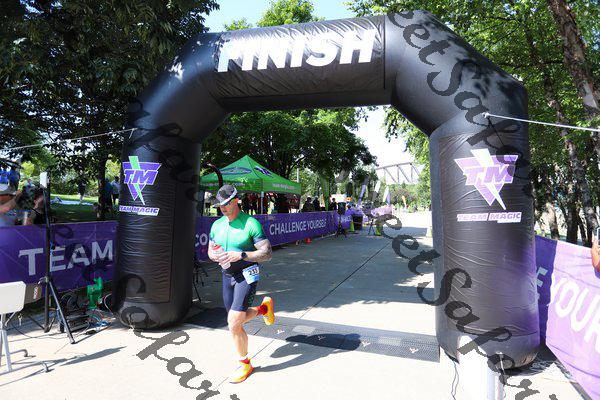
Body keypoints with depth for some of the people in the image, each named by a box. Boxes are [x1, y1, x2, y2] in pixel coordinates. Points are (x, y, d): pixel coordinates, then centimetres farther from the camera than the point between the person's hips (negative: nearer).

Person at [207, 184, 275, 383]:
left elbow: (267, 253, -17)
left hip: (247, 275, -7)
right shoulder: (217, 225, 5)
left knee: (234, 323, -11)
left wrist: (240, 255, -27)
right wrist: (216, 256, -8)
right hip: (227, 275, 7)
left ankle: (245, 364, 14)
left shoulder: (251, 224, -15)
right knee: (236, 321, 16)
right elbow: (210, 250, 16)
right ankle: (264, 308, 44)